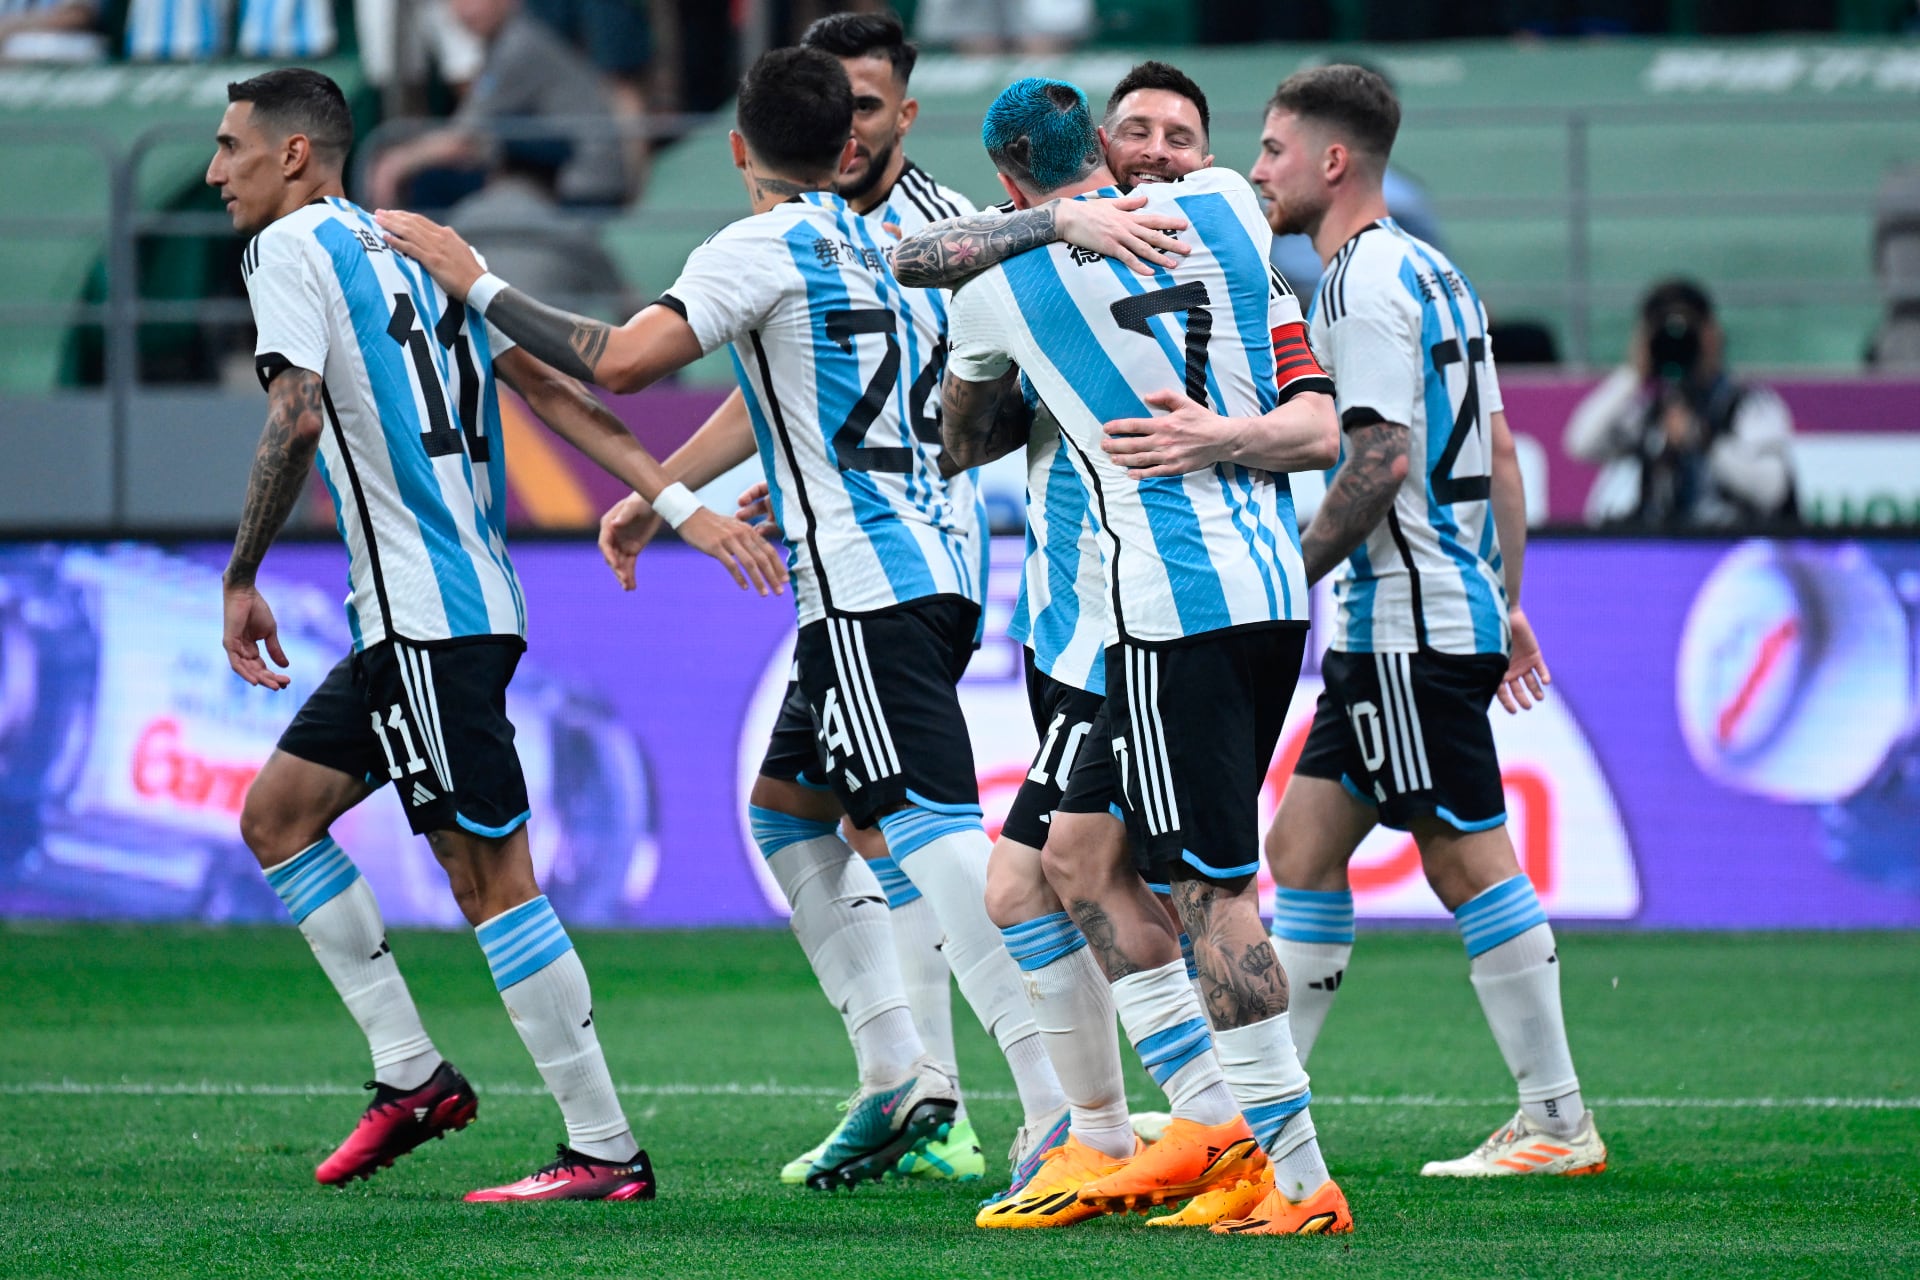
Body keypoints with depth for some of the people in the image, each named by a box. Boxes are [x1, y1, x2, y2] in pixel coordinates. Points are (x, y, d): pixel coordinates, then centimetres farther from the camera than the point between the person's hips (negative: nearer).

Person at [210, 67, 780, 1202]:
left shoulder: (295, 246, -5)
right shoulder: (414, 249, 19)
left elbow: (296, 419, -18)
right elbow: (557, 392, 15)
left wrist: (242, 579, -8)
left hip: (426, 614, -10)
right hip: (472, 600, 10)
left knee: (491, 875, -7)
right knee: (277, 813, 15)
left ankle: (606, 1149, -6)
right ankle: (413, 1075, 14)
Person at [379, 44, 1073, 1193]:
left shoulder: (762, 246, -6)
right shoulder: (870, 242, 20)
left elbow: (621, 364, -15)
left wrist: (478, 284, -5)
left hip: (867, 580, -9)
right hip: (939, 566, 9)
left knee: (928, 826, -15)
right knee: (785, 804, 18)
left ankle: (1061, 1109, -25)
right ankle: (897, 1071, 9)